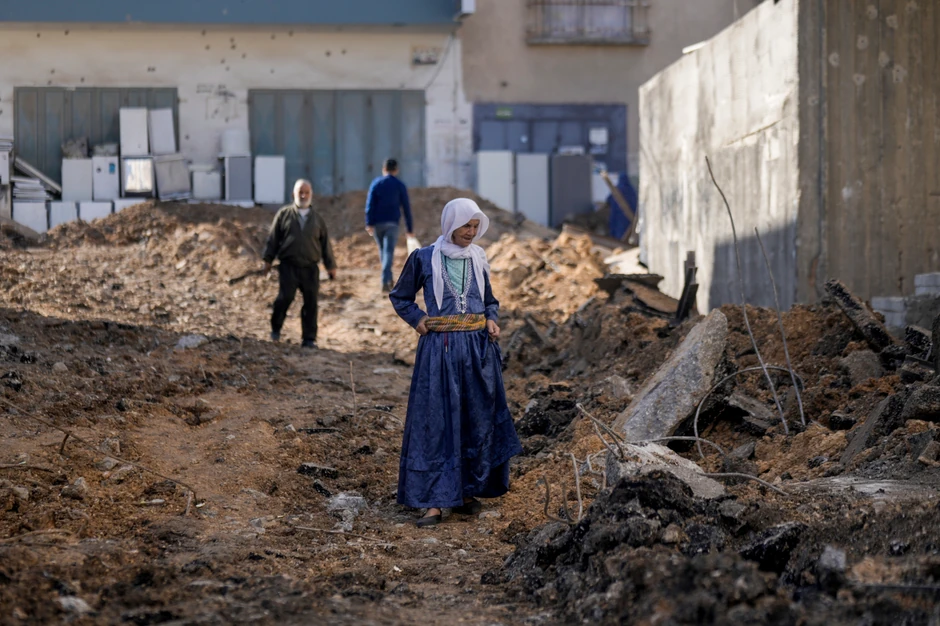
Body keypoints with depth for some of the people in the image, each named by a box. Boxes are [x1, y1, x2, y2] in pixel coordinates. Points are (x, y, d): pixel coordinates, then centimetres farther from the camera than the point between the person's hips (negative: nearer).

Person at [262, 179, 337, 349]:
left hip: (310, 269, 2)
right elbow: (273, 238, 7)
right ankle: (275, 329, 12)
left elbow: (325, 243, 15)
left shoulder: (317, 218, 11)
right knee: (285, 298, -12)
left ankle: (309, 339, 8)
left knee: (311, 303, 0)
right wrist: (268, 259, 3)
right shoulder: (284, 214, 6)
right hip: (288, 266, -2)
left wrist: (331, 265, 15)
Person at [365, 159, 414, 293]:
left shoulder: (376, 183, 5)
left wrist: (369, 223, -10)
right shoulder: (400, 186, 3)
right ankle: (385, 282, -24)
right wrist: (410, 228, 7)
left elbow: (370, 205, -6)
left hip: (377, 223, 2)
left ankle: (388, 279, 29)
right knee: (388, 252, -9)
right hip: (392, 223, -2)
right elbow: (406, 208, 2)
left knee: (383, 250, 19)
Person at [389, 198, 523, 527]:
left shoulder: (478, 258, 10)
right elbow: (400, 296, 11)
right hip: (439, 349, -4)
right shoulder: (423, 258, 0)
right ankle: (434, 501, -5)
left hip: (478, 348, 4)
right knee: (436, 422, -5)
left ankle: (467, 491, 18)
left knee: (478, 421, 6)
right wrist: (418, 320, -3)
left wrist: (491, 321, 2)